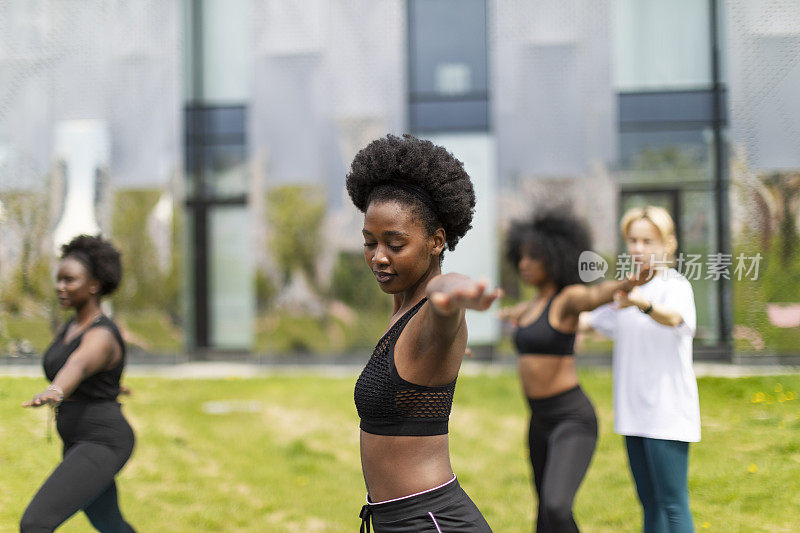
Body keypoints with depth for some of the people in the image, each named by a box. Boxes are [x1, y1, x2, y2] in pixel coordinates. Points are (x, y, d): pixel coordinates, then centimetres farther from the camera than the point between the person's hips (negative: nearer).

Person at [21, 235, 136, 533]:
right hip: (79, 445, 11)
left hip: (102, 446, -11)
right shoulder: (74, 326, 8)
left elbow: (77, 367, -45)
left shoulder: (101, 337, -22)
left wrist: (53, 393, -64)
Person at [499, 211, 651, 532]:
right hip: (541, 421, 9)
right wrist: (514, 312, 62)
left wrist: (626, 284, -61)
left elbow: (597, 295, -37)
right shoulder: (537, 301, 12)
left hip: (573, 421, -9)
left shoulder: (570, 297, -13)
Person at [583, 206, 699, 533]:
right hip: (635, 413, 8)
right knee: (650, 504, 11)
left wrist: (643, 303, -52)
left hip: (667, 413, -7)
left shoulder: (675, 286, -9)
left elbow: (673, 317, -31)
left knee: (673, 504, -10)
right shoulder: (626, 291, 15)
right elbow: (591, 321, 26)